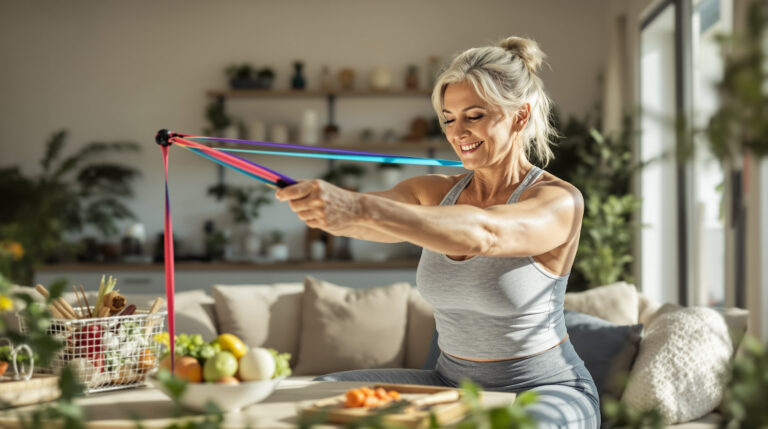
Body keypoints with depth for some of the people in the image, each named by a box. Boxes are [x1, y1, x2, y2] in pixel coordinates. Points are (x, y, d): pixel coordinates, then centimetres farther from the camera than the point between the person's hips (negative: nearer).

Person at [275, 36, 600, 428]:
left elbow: (482, 234, -37)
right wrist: (304, 197, -39)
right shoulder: (434, 193, 3)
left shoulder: (560, 201, -15)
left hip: (547, 392, -5)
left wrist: (361, 209, -49)